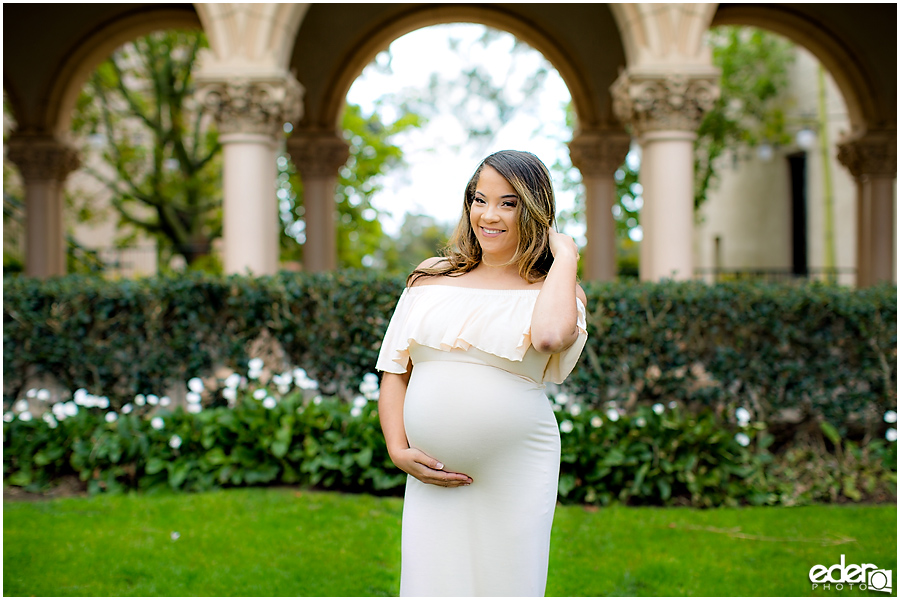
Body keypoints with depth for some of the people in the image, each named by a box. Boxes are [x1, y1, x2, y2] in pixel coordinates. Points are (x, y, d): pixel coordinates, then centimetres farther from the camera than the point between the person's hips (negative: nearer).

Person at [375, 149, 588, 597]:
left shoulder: (550, 290, 3)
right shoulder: (431, 279, 10)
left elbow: (550, 336, -23)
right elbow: (394, 371, 11)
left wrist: (564, 256, -8)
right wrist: (398, 451, -2)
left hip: (515, 475, -2)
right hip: (432, 475, 2)